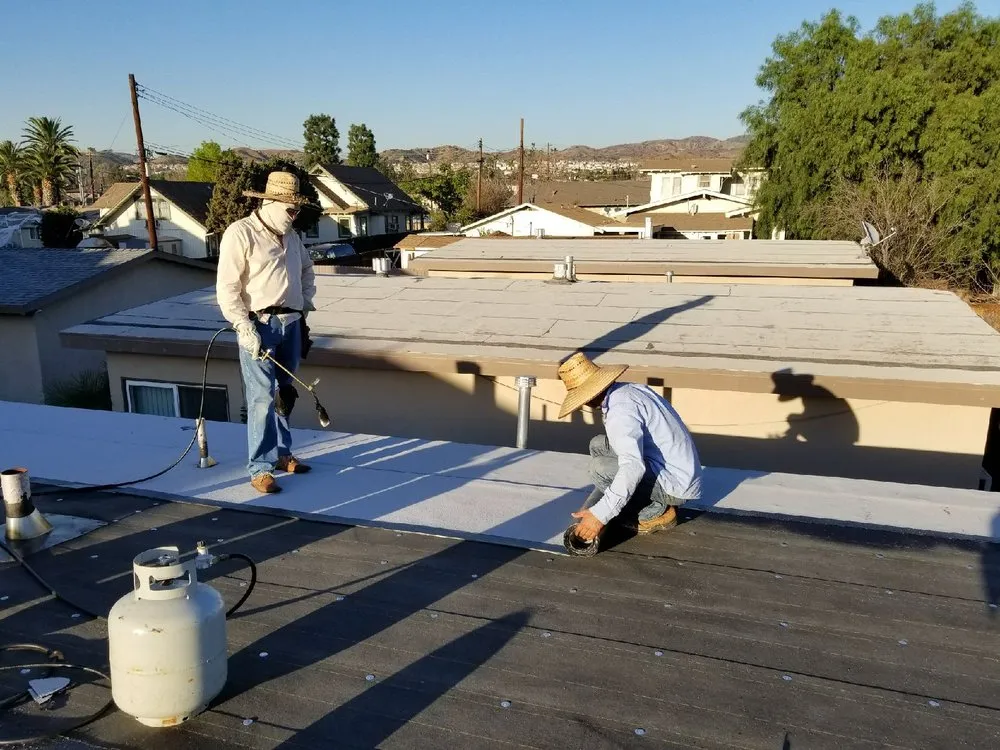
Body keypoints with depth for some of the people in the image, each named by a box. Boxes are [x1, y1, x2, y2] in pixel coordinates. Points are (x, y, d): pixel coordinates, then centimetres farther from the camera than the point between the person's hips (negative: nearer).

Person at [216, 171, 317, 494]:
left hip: (291, 324, 7)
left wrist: (305, 303, 16)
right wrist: (243, 326, -19)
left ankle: (281, 453, 27)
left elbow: (307, 271, 30)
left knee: (285, 394, 14)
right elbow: (226, 288, -14)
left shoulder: (291, 236, 14)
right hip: (259, 325, -7)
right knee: (262, 398, -9)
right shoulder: (240, 233, -10)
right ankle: (260, 468, -2)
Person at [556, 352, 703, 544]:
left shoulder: (620, 410, -24)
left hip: (675, 483, -10)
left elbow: (633, 467, -36)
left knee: (601, 468, -23)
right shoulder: (628, 389, 7)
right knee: (598, 445, 10)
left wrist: (600, 515, -35)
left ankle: (656, 512, -4)